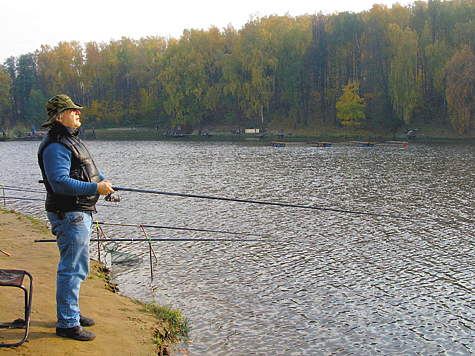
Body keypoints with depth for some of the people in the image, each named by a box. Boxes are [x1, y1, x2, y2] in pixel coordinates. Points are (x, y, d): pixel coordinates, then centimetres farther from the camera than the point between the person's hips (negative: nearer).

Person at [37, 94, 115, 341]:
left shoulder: (72, 141, 16)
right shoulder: (55, 147, -17)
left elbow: (88, 166, 27)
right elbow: (59, 182, -26)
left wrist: (103, 180, 9)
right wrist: (95, 188, -25)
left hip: (81, 213, 11)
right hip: (69, 215, -11)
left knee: (76, 267, 18)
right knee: (72, 268, -5)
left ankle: (71, 314, 31)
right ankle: (67, 324, 4)